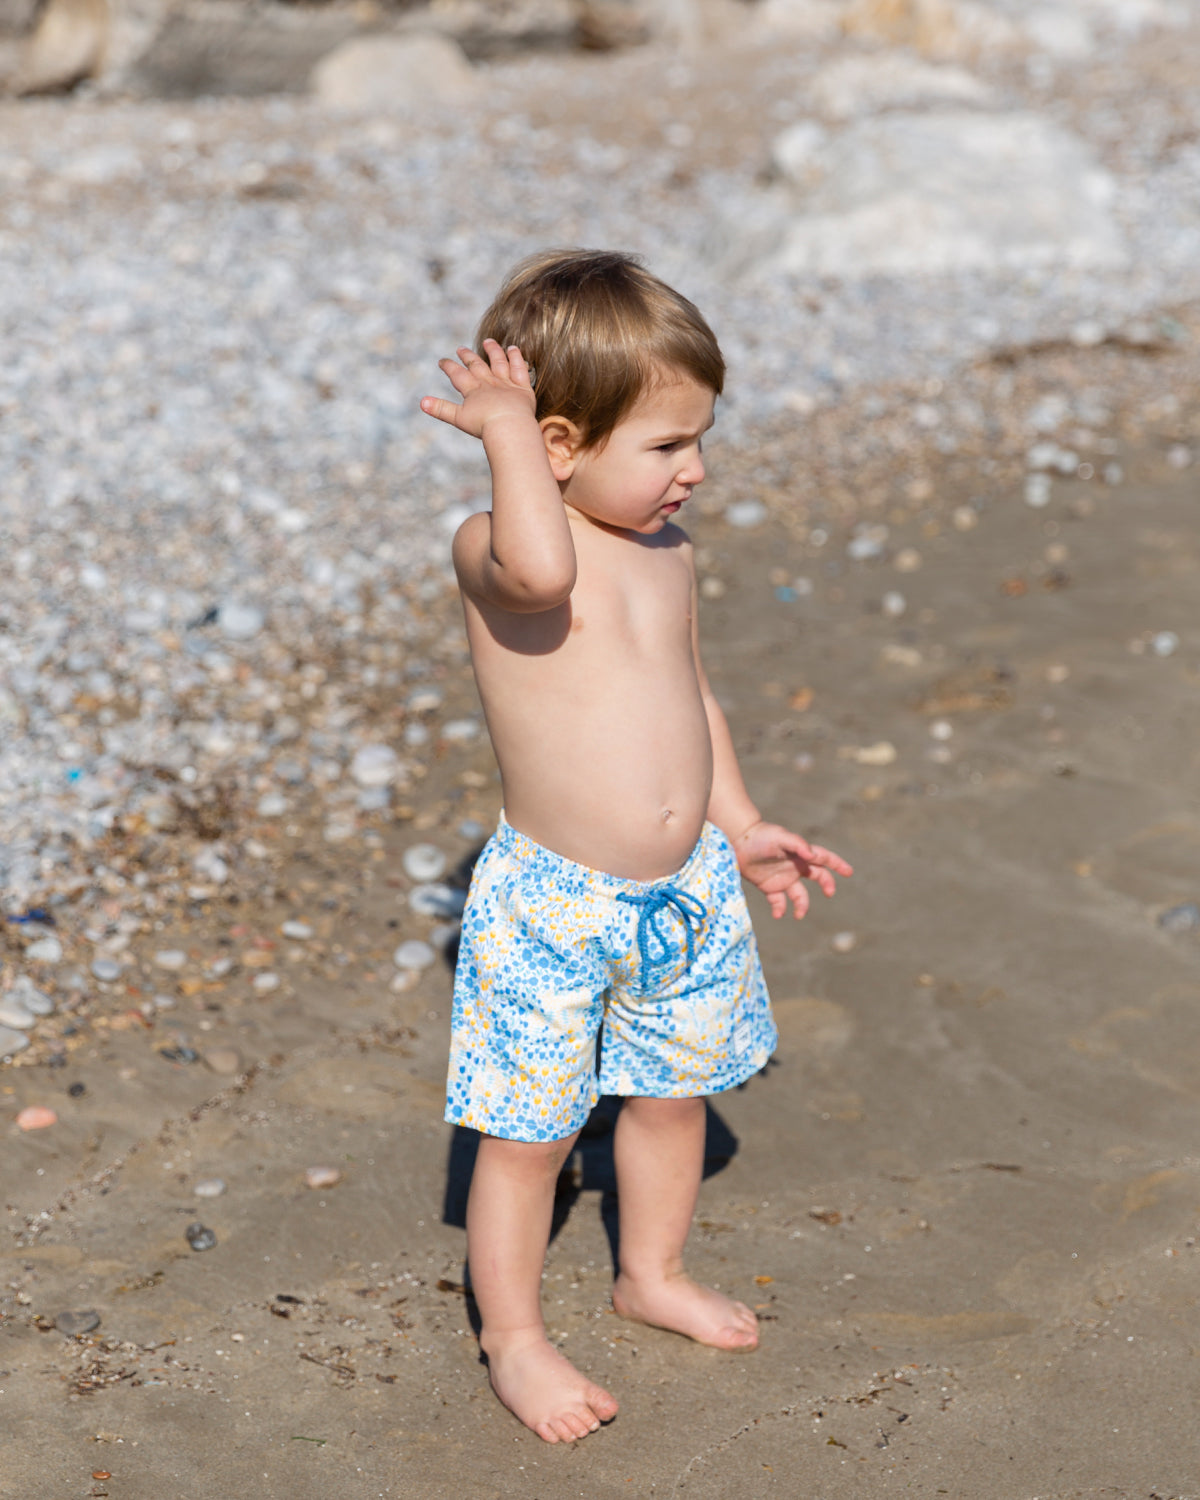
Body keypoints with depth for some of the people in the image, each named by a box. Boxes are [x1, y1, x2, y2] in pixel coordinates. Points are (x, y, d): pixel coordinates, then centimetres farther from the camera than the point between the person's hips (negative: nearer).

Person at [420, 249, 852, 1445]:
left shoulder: (668, 555, 5)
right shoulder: (493, 547, -18)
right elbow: (542, 569, -44)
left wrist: (739, 825, 18)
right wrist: (508, 431, -32)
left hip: (686, 890, 7)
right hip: (551, 908, -7)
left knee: (674, 1093, 22)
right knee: (531, 1133, 6)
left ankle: (652, 1273, 47)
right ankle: (512, 1336, 27)